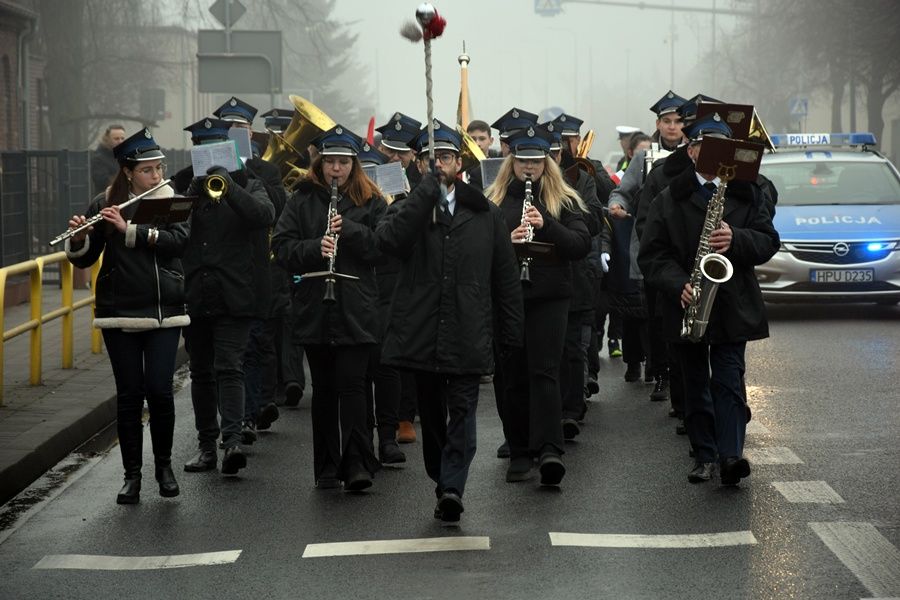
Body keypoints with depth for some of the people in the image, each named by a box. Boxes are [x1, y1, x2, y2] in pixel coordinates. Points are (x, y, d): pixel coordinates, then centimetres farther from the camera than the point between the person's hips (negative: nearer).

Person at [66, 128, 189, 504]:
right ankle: (132, 475, 11)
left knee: (160, 391, -4)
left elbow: (178, 240, -15)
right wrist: (78, 238, -19)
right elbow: (83, 260, 3)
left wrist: (129, 229, -23)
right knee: (129, 394, 2)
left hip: (164, 312, 0)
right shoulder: (105, 204, 2)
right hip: (120, 313, 0)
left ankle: (164, 465, 15)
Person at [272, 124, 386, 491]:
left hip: (356, 312, -2)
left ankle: (357, 465, -8)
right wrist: (314, 248, -16)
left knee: (351, 385, -9)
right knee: (323, 389, 9)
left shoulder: (370, 202, 5)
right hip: (315, 309, 2)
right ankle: (327, 467, 16)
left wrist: (349, 229, -17)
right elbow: (281, 247, 1)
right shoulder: (303, 200, 8)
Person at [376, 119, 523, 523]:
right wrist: (428, 188, -19)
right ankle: (446, 485, 24)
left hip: (468, 334, -1)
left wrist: (511, 334, 5)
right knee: (432, 416, 11)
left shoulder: (485, 214, 8)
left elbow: (506, 278, 10)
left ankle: (451, 487, -17)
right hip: (421, 333, 1)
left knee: (462, 410, -10)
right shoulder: (408, 209, 5)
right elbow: (390, 240, -20)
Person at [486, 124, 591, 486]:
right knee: (513, 376, 5)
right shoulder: (493, 200, 8)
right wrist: (506, 240, -16)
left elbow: (582, 245, -3)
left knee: (544, 371, -11)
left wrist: (545, 225, -17)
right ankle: (520, 453, 13)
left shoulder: (563, 199, 6)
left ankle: (549, 450, -19)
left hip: (548, 296, -2)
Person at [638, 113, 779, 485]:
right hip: (686, 304, 1)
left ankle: (730, 454, -15)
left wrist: (736, 240, -18)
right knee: (695, 384, 7)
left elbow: (768, 242, 2)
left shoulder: (746, 194, 7)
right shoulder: (668, 200, 3)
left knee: (729, 380, -8)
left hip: (733, 306, -1)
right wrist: (679, 285, -18)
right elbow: (652, 254, -1)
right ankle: (705, 455, 12)